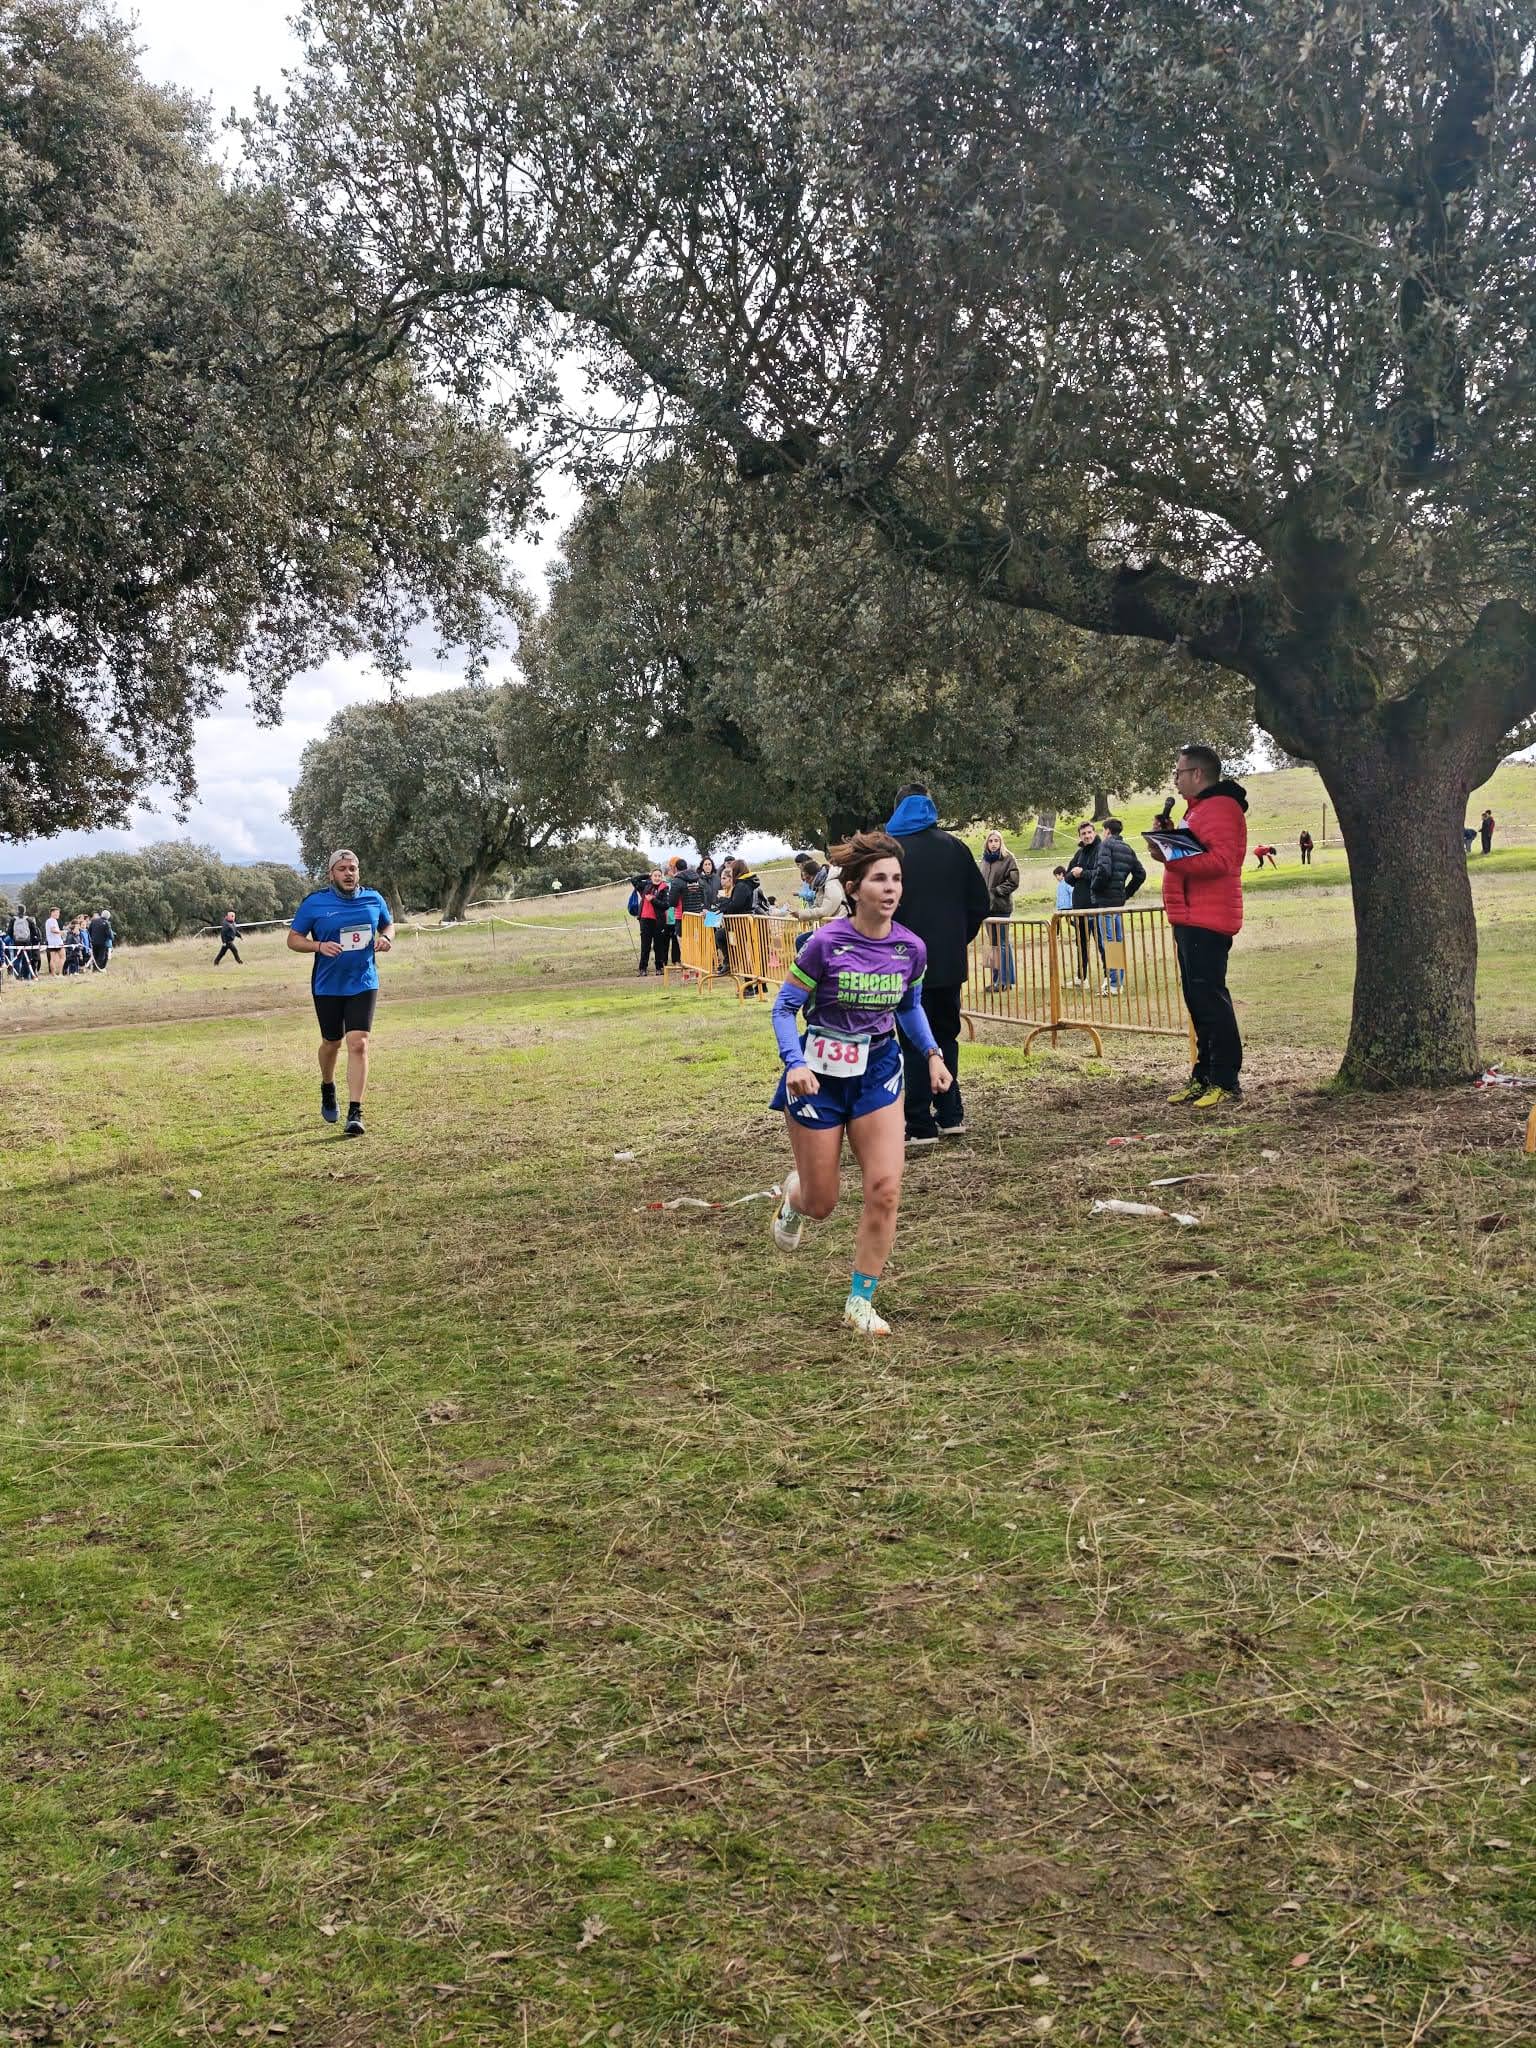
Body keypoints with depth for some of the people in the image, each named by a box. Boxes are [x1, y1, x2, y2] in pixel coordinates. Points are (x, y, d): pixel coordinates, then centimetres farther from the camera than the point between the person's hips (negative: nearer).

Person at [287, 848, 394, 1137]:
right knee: (332, 1042, 14)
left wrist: (386, 938, -5)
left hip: (363, 983, 0)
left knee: (358, 1043, -12)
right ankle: (328, 1088, 46)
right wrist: (319, 946, -20)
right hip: (327, 985, 0)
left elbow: (388, 924, 19)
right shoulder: (314, 903, -5)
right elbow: (293, 940, -1)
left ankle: (355, 1113, -12)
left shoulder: (373, 899, 2)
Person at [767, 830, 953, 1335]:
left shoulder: (911, 948, -6)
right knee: (821, 1204, 6)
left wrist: (932, 1053, 2)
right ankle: (793, 1196, 47)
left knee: (884, 1189, -8)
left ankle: (860, 1303, 8)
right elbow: (785, 1008, -9)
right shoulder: (825, 943, -18)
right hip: (820, 1074, -3)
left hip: (878, 1071, 3)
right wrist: (794, 1063, -24)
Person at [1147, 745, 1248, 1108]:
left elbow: (1221, 860, -25)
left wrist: (1172, 858, -28)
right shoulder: (1197, 808, 22)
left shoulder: (1220, 808, -12)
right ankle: (1204, 1077, 18)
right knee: (1198, 1000, 13)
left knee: (1210, 998, -12)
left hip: (1207, 922, -11)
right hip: (1190, 919, 11)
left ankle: (1226, 1082, -9)